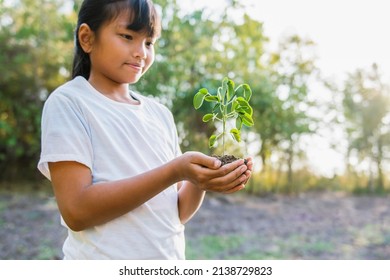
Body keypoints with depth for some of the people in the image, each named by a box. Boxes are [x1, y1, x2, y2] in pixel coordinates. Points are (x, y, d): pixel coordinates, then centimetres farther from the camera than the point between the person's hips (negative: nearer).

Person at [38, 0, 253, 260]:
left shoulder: (160, 113, 3)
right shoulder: (68, 102, -11)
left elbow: (175, 214, 4)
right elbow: (76, 211, -20)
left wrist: (199, 183, -16)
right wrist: (174, 172, -26)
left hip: (172, 257, 5)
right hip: (102, 258, -5)